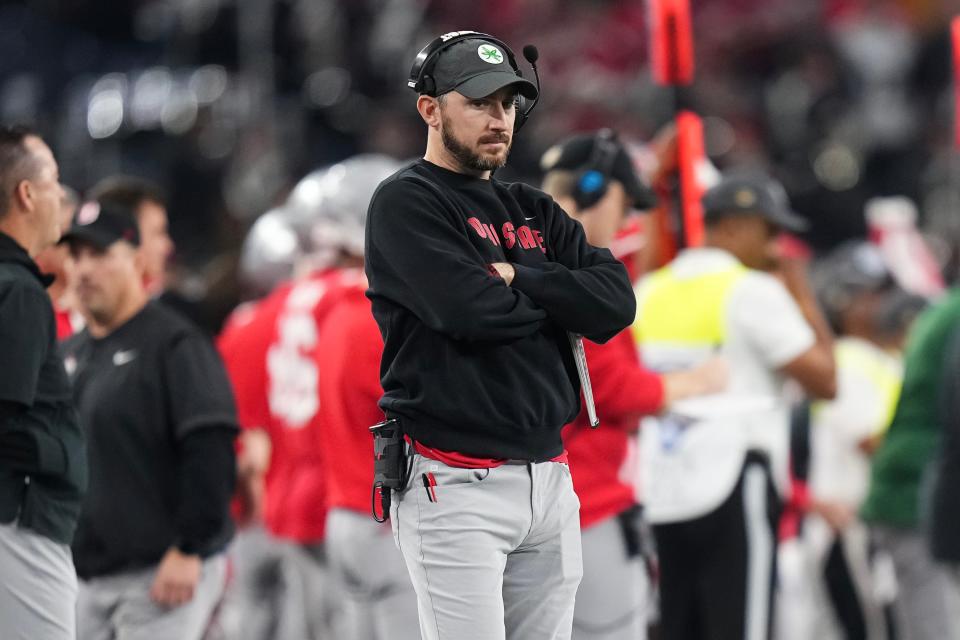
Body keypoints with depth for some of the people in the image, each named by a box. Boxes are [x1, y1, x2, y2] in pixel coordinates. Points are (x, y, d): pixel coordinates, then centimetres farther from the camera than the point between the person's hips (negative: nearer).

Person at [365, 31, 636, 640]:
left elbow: (617, 302, 4)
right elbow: (472, 311, -17)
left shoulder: (537, 212, 18)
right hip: (457, 485, -7)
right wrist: (560, 301, 0)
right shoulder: (407, 202, -3)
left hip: (550, 481, 7)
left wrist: (520, 280, -8)